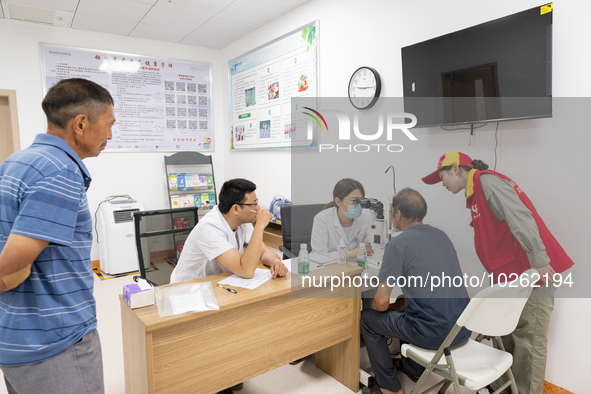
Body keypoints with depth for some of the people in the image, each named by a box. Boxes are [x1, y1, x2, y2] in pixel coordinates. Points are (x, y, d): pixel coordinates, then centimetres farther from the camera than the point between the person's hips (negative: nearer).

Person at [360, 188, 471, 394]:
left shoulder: (397, 244, -14)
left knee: (367, 318, 13)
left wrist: (389, 306, 9)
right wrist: (399, 304, 26)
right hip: (463, 328, 8)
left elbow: (381, 302, -14)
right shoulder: (441, 235, 9)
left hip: (434, 334, -8)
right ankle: (411, 367, 42)